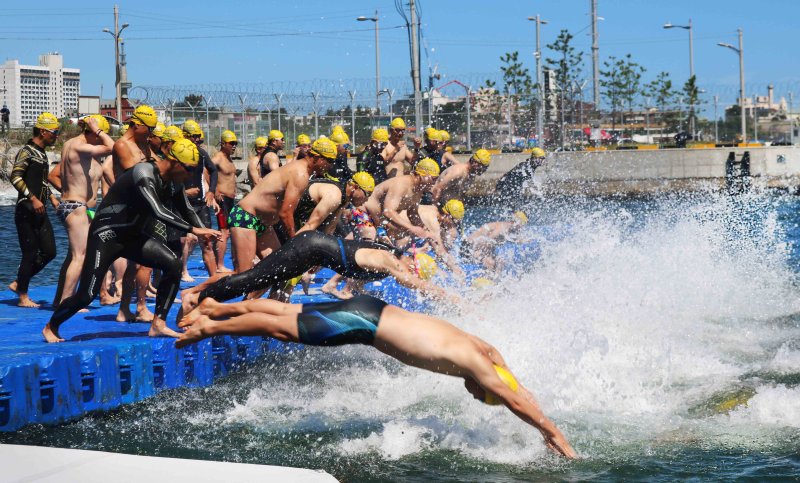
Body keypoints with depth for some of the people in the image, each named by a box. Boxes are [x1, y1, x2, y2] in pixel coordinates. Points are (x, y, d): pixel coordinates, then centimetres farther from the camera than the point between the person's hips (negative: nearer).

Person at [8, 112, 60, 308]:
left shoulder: (42, 154, 17)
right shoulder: (27, 151, -11)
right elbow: (15, 177, -21)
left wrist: (52, 198, 15)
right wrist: (32, 199, -23)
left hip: (40, 211, 9)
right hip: (26, 211, -9)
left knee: (49, 251, 6)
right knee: (30, 253, -5)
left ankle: (18, 284, 19)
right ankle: (23, 297, 5)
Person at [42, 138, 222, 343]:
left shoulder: (172, 182, 1)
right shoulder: (144, 174, -26)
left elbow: (187, 211, 10)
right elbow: (158, 212, -38)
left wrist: (204, 233, -9)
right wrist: (194, 230, -38)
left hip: (133, 235, 8)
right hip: (106, 234, -8)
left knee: (173, 264, -11)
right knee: (86, 295, -10)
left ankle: (158, 324, -6)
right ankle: (51, 327, 15)